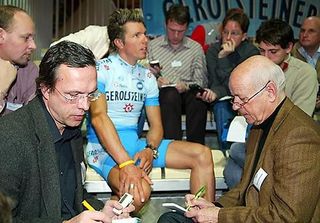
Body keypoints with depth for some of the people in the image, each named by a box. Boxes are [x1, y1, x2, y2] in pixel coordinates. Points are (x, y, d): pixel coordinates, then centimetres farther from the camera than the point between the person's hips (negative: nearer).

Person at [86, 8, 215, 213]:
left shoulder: (147, 77, 14)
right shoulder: (101, 69, -6)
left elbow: (156, 125, 13)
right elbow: (98, 117, -20)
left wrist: (150, 149, -13)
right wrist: (126, 163, -31)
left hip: (136, 144, 7)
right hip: (105, 148, -7)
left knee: (202, 154, -6)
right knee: (139, 188, -37)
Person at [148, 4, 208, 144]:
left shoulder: (196, 48, 13)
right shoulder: (153, 46, 13)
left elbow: (201, 82, 7)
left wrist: (186, 86, -14)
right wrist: (156, 82, -13)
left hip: (187, 94, 1)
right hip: (161, 95, 0)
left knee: (198, 97, -34)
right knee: (171, 95, -36)